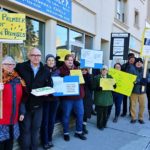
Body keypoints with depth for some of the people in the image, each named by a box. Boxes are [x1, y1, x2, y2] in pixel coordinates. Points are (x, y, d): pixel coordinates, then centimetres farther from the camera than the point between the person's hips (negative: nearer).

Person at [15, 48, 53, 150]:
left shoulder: (45, 71, 4)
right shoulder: (20, 67, -5)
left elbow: (50, 85, 9)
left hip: (38, 105, 3)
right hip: (25, 104, -2)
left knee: (36, 128, 15)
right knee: (25, 129, 9)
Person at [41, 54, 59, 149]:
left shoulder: (57, 71, 7)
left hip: (55, 98, 4)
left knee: (52, 119, 12)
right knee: (45, 120, 3)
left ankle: (50, 139, 28)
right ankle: (45, 141, 17)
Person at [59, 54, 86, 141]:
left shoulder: (77, 69, 13)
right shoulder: (61, 70, -2)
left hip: (78, 95, 5)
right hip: (67, 96, -4)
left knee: (80, 114, 10)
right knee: (66, 115, 6)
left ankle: (79, 132, 28)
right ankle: (66, 133, 25)